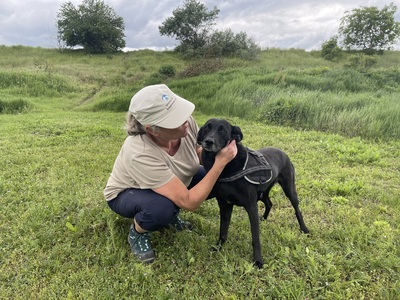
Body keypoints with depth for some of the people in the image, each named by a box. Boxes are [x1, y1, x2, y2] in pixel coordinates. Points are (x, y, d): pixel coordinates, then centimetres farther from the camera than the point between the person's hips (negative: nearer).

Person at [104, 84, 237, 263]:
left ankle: (171, 212, 10)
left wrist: (217, 155, -26)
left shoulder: (186, 122, -27)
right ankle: (137, 232, -2)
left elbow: (200, 153, -5)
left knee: (218, 180, -11)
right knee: (162, 207, -38)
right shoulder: (141, 154, -43)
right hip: (126, 194, -6)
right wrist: (220, 162, -38)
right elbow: (189, 202, -39)